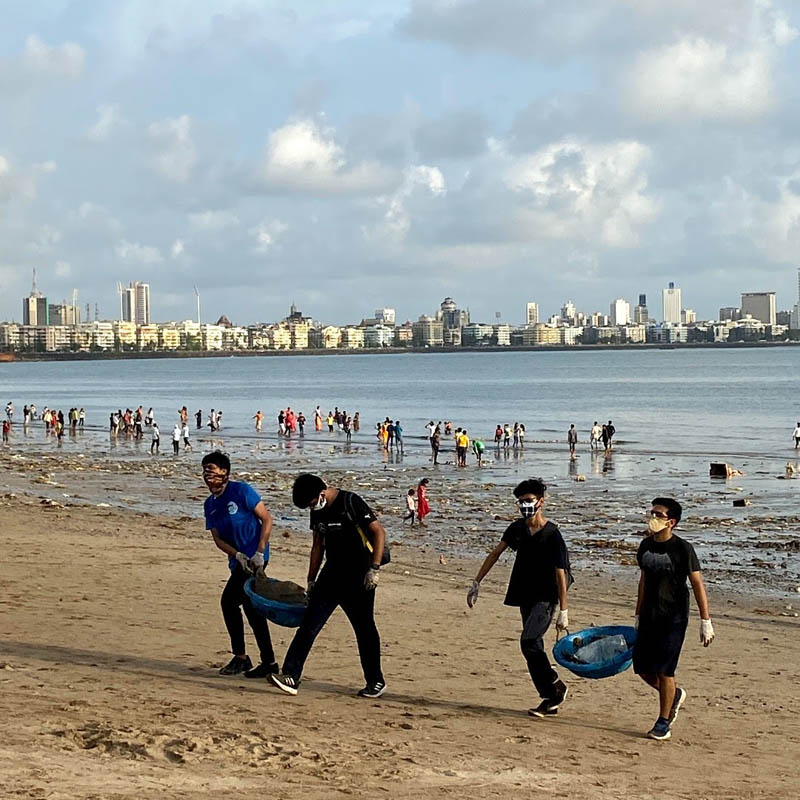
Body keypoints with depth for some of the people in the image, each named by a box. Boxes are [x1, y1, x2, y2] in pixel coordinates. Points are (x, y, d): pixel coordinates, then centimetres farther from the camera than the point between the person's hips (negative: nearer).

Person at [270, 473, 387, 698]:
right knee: (308, 625, -4)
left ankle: (376, 682, 17)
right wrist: (311, 580, 18)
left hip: (358, 578, -7)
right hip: (332, 574, 7)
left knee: (365, 629, 3)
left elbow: (379, 532, -14)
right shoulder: (318, 511, 8)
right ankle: (291, 676, -8)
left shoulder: (351, 503, -14)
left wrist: (374, 569, -21)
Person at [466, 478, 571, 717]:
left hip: (546, 597, -7)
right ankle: (550, 700, 12)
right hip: (526, 597, 7)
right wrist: (476, 583, 13)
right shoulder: (517, 528, 5)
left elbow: (560, 574, -13)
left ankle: (555, 685, -5)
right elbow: (495, 554, 15)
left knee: (528, 641, -22)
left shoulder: (552, 534, -13)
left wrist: (563, 611, -14)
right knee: (534, 647, 6)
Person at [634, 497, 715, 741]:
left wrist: (705, 621, -15)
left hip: (673, 617, -6)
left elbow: (698, 584, -12)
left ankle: (663, 723, 7)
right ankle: (674, 695, 34)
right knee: (642, 667, 6)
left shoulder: (682, 549, -12)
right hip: (650, 616, 6)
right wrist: (638, 615, 20)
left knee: (663, 669, -7)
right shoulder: (646, 545, 7)